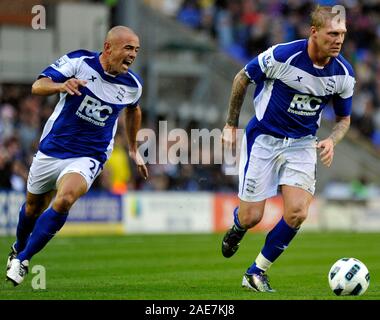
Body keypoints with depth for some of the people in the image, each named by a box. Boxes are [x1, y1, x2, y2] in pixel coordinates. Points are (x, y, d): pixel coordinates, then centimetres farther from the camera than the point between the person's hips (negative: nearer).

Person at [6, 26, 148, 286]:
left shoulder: (132, 85, -5)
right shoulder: (78, 61, -14)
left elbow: (133, 109, 19)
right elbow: (38, 86, -20)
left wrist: (133, 149, 25)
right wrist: (61, 86, -41)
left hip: (88, 158, 0)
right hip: (52, 149, 1)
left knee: (65, 199, -28)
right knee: (34, 206, 17)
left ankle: (23, 258, -15)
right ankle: (19, 247, 50)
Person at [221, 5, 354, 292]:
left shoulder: (343, 73, -9)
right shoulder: (282, 56, -22)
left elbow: (344, 119, 7)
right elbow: (242, 78, -4)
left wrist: (331, 141, -15)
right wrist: (231, 124, 2)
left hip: (302, 144, 3)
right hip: (263, 138, -3)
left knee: (297, 213, -15)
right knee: (251, 217, -2)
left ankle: (257, 272, 5)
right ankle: (236, 230, 38)